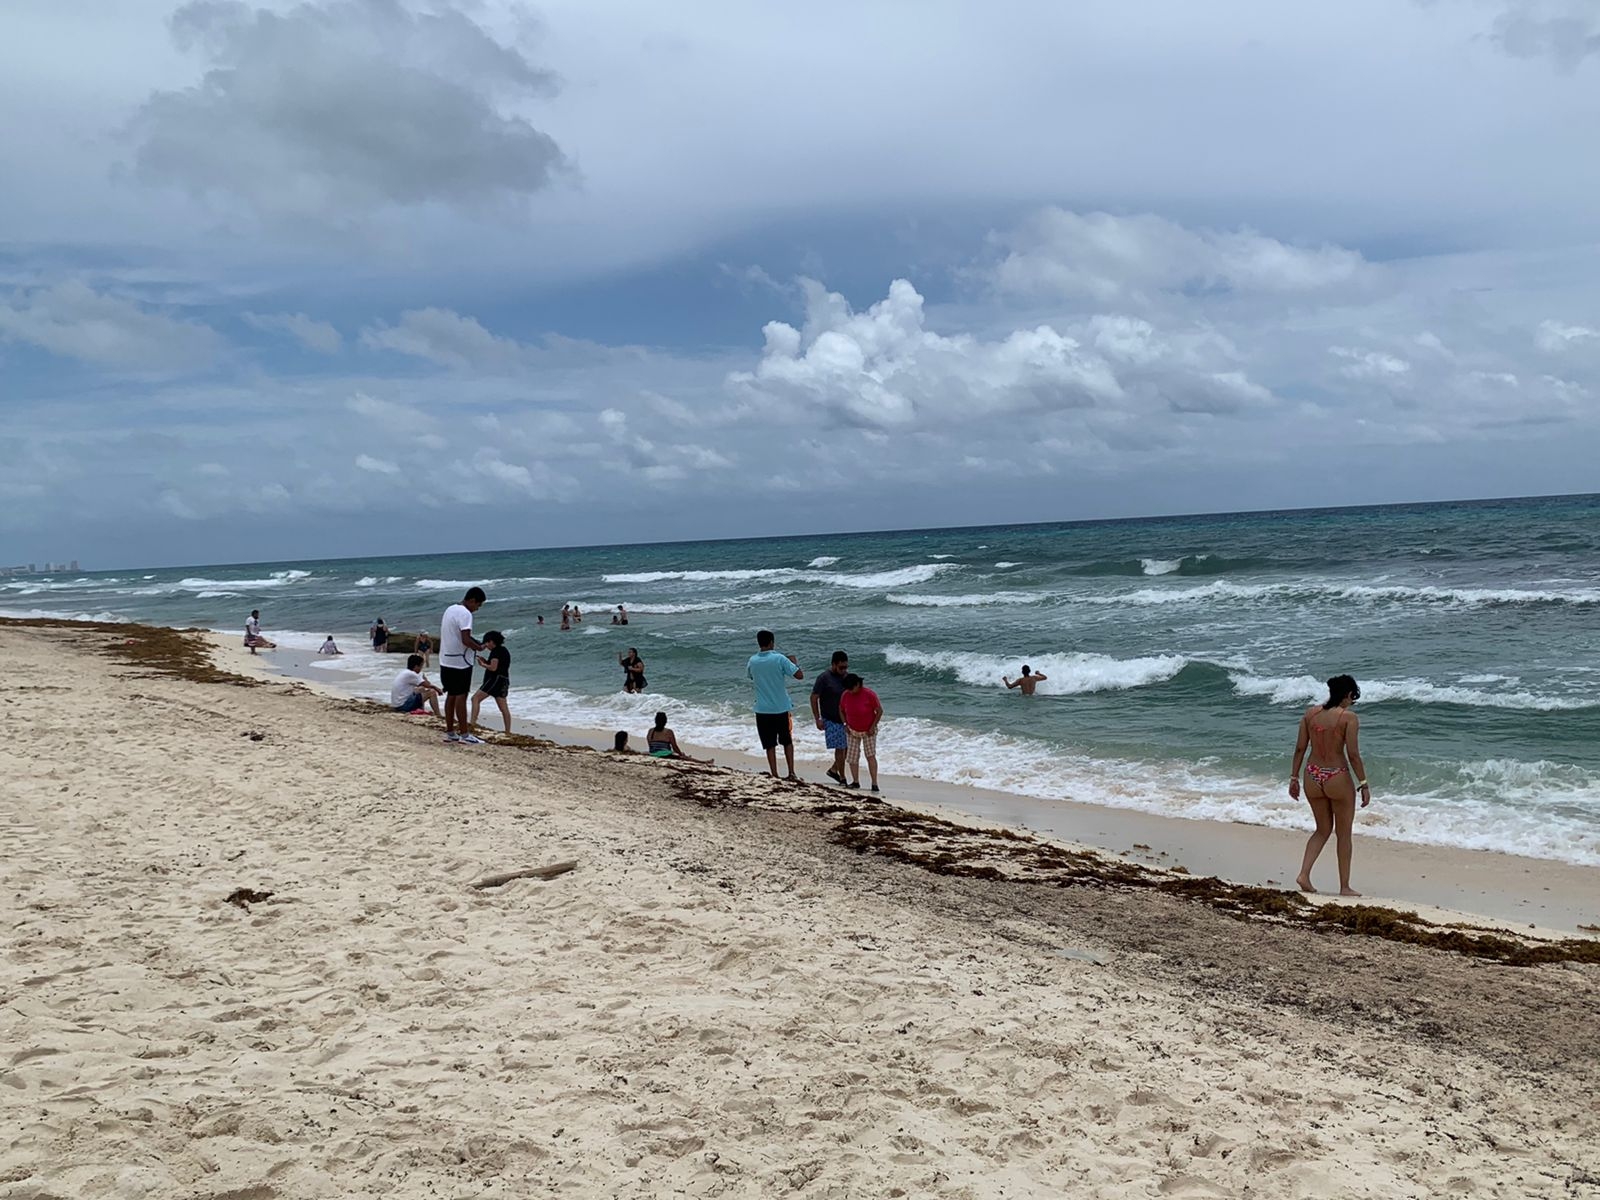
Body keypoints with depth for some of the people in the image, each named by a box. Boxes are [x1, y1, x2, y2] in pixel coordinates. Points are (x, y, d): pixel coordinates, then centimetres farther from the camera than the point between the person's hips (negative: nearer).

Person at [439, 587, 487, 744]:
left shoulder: (450, 609, 12)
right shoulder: (465, 614, -17)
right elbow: (466, 640, -25)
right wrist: (479, 647, -7)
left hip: (445, 660, 9)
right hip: (460, 662, -9)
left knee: (451, 695, 13)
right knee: (461, 696, -6)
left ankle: (450, 732, 16)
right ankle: (464, 734, -3)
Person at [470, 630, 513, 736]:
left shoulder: (495, 651, -11)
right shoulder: (504, 650, 17)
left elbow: (493, 668, -18)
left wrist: (482, 664, -3)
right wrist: (485, 661, 16)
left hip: (495, 679, -10)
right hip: (503, 681, 10)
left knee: (475, 699, -9)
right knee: (504, 708, 9)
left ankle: (472, 723, -19)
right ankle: (508, 731, 9)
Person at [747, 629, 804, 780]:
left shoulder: (753, 661, 0)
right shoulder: (780, 659, -12)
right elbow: (799, 675, -14)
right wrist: (793, 661, 3)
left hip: (762, 710, 2)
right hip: (782, 708, -2)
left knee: (770, 745, 7)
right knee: (787, 741, 15)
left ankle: (775, 776, 6)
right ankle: (791, 774, 12)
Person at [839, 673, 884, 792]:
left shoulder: (869, 694, -21)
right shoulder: (845, 695, -11)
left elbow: (879, 711, -12)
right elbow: (841, 710, 8)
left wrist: (873, 727, -14)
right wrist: (845, 724, -1)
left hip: (868, 731, -3)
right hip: (853, 731, 4)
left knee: (871, 755, -11)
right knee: (853, 757, 1)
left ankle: (874, 784, -12)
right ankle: (855, 781, 11)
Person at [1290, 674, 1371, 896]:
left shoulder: (1310, 713, 2)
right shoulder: (1349, 717, -11)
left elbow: (1300, 748, 4)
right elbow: (1353, 755, -14)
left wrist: (1294, 777, 11)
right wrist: (1364, 784, -7)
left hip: (1313, 776, 5)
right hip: (1337, 778, -5)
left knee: (1323, 830, 21)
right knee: (1343, 834, 12)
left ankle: (1304, 874, 5)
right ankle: (1344, 887, 19)